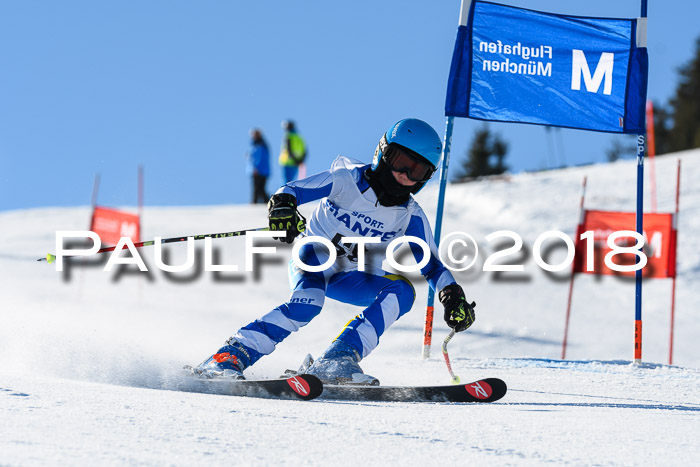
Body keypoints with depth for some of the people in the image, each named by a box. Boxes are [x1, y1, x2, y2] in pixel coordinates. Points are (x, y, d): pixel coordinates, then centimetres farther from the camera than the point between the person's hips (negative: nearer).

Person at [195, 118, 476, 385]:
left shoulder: (411, 217, -4)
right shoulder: (346, 179, -13)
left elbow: (431, 264, 2)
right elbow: (294, 190, -19)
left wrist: (453, 295, -16)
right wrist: (282, 205, -43)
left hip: (351, 281, 5)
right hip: (313, 261, -4)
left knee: (402, 290, -23)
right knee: (307, 303, -36)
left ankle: (336, 361, -32)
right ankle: (231, 356, -34)